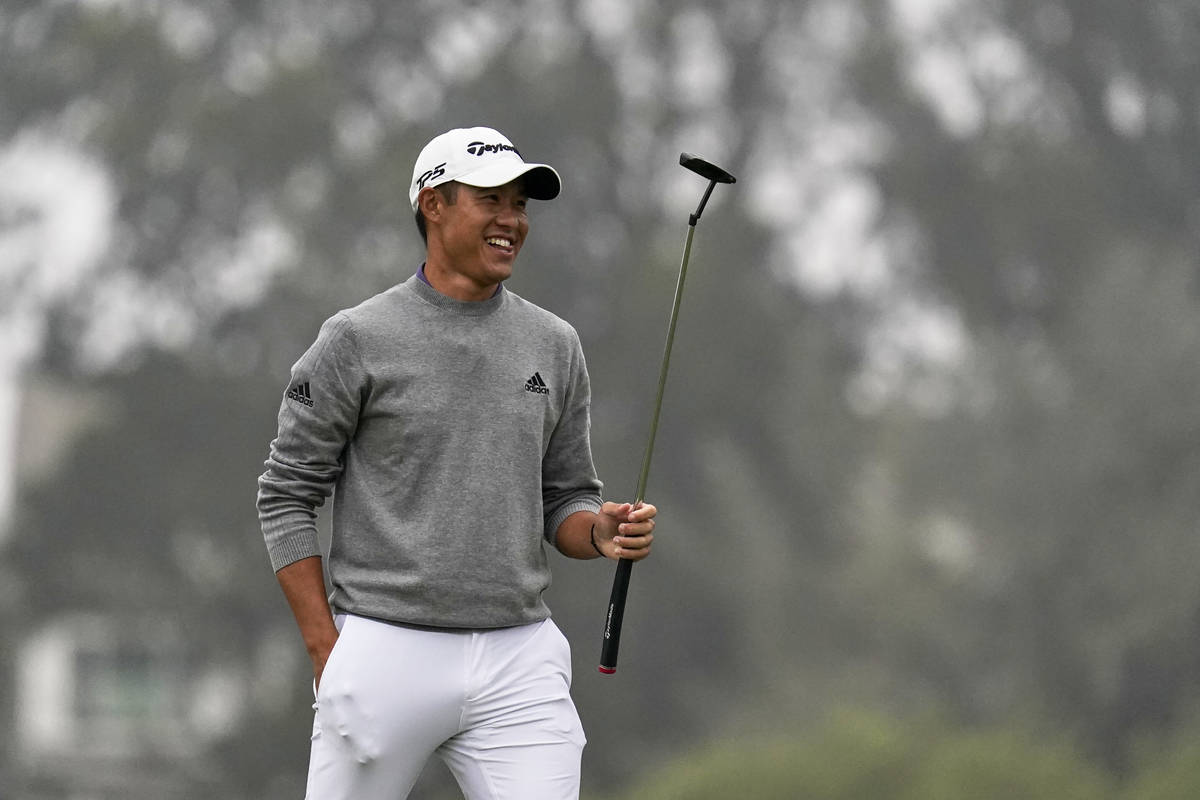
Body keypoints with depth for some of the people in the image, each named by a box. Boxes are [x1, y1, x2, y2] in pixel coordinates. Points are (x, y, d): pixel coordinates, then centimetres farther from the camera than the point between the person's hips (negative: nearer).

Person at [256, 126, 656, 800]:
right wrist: (328, 652, -7)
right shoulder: (359, 341, -1)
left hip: (521, 664, 3)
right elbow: (287, 497, 0)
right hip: (386, 658, -3)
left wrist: (601, 530, -7)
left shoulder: (554, 346, 12)